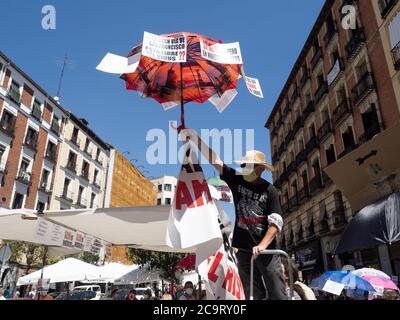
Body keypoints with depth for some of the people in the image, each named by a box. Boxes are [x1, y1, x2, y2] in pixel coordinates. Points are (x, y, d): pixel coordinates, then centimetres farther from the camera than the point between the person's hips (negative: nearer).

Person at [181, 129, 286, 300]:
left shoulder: (269, 190, -4)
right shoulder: (237, 180, 2)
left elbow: (276, 222, -10)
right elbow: (214, 159, -2)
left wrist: (262, 244, -24)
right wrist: (194, 137, -6)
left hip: (266, 251, -2)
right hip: (243, 250, 3)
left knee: (278, 295, 1)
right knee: (255, 296, 10)